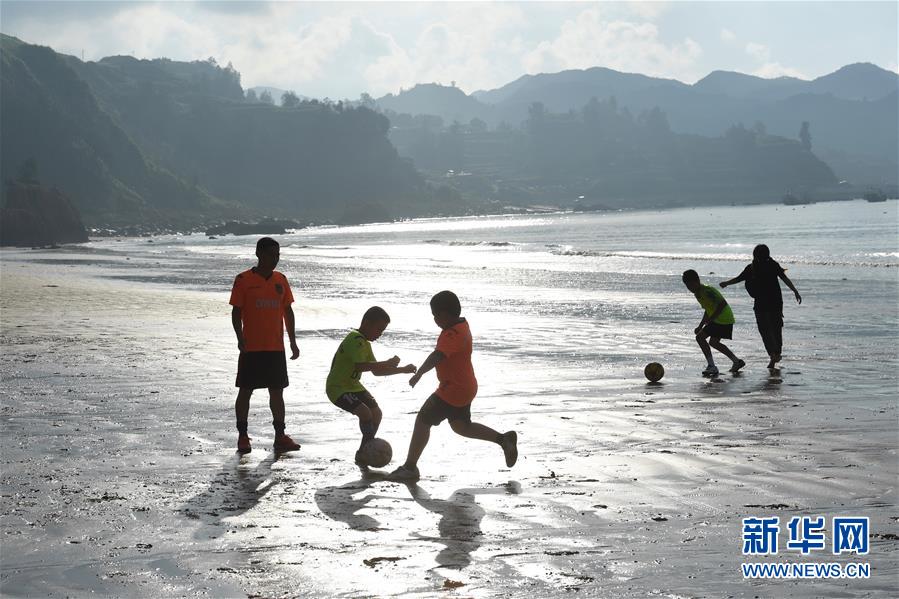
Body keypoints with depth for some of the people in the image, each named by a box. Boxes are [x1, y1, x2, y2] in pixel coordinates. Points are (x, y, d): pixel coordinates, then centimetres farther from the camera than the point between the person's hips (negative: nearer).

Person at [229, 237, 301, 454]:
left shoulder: (280, 280, 8)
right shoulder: (244, 280, -5)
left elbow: (288, 311, 13)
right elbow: (236, 312, -6)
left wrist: (293, 342, 10)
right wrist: (240, 338, -17)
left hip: (276, 347, 4)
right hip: (252, 347, -4)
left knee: (277, 391, 6)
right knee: (245, 390, 2)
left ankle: (280, 436, 12)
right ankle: (242, 436, 9)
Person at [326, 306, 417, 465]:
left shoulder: (365, 343, 10)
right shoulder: (355, 340, -23)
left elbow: (376, 371, 14)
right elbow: (360, 366, -37)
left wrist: (402, 370, 6)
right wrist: (388, 363, -31)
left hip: (353, 385, 10)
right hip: (337, 388, -10)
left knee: (376, 413, 7)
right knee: (365, 413, -24)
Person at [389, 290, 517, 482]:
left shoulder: (453, 334, -25)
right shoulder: (461, 324, 6)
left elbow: (438, 356, -43)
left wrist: (419, 373, -55)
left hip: (453, 390, -10)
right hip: (465, 387, 10)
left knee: (423, 421, -5)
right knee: (461, 427, 24)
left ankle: (410, 467, -3)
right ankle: (504, 439, 25)